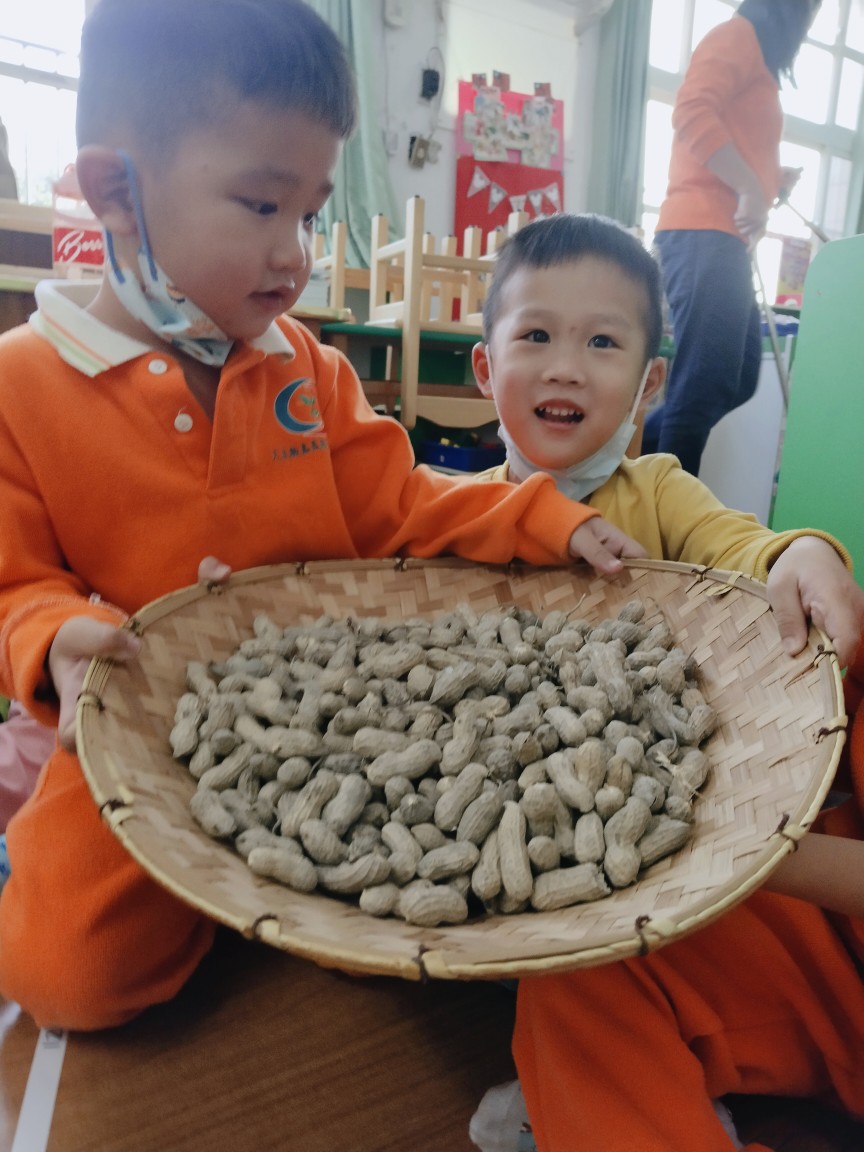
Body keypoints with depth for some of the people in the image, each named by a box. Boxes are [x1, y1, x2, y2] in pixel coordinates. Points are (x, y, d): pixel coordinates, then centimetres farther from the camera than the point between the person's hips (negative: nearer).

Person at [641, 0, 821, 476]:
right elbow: (691, 111, -15)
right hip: (703, 234, -10)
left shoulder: (757, 55, 30)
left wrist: (774, 180, 14)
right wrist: (752, 190, -18)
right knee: (705, 386, -17)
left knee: (738, 380, 7)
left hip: (723, 238, 10)